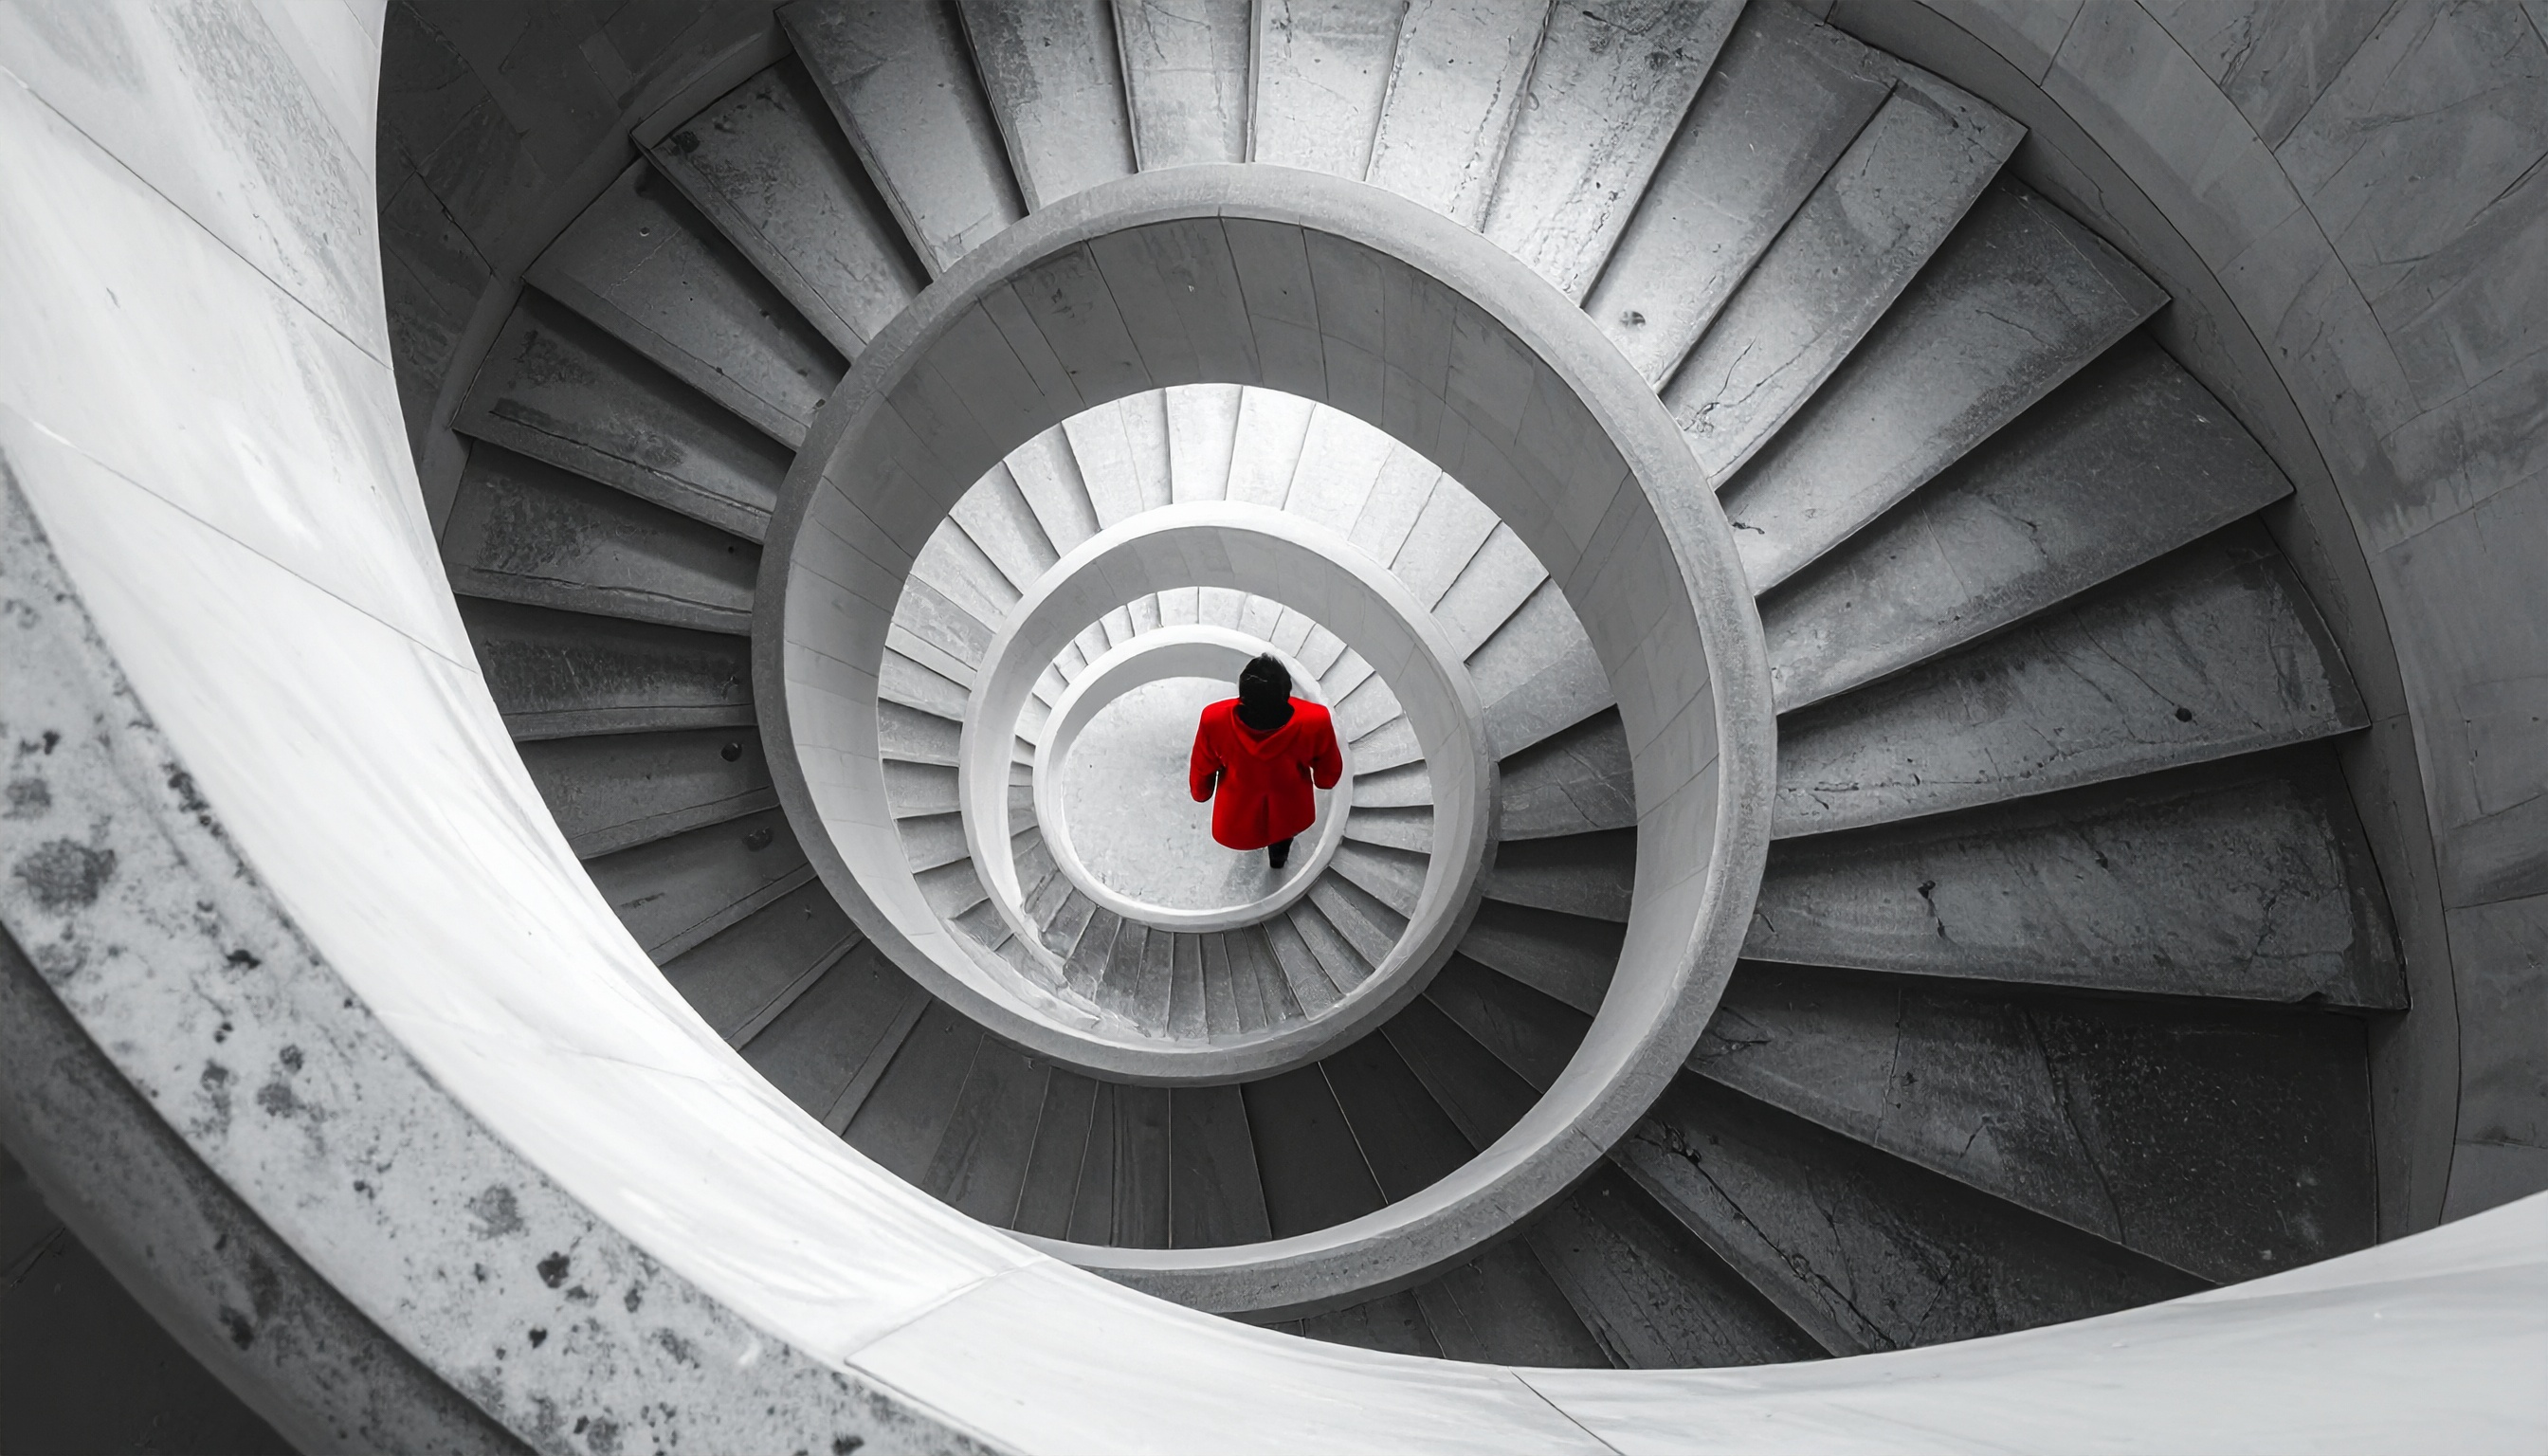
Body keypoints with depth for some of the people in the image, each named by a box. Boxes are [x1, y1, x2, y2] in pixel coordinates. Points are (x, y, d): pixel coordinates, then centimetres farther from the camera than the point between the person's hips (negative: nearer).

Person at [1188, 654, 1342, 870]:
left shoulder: (1216, 720, -35)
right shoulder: (1315, 721, -35)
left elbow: (1201, 770, -13)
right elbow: (1329, 771, -14)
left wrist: (1201, 793, 10)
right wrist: (1322, 782, 10)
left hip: (1237, 822, 1)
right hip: (1290, 817, -1)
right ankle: (1278, 857, 70)